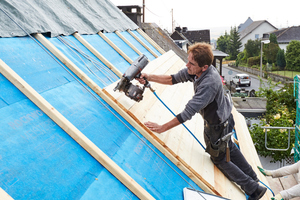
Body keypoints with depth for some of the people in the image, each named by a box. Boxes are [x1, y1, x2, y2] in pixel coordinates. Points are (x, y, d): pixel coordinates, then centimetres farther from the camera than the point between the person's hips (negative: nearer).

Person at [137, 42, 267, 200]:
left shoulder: (209, 84, -41)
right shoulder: (196, 70, -16)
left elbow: (188, 113, -40)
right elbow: (174, 79, -3)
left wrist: (162, 128, -35)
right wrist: (150, 78, -12)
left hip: (217, 127, -9)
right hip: (225, 117, 9)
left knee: (219, 159, 16)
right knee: (229, 147, 31)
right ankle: (253, 177, 52)